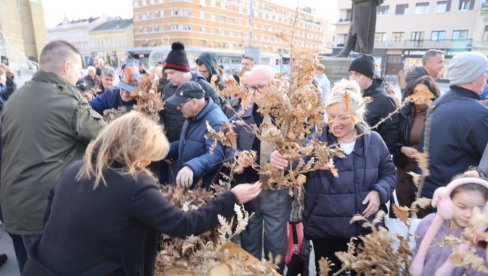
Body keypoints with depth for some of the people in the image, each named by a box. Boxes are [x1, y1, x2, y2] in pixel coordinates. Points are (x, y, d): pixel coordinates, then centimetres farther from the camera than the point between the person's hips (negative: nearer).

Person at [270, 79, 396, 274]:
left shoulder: (373, 141, -3)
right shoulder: (315, 142, -13)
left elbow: (389, 173, 8)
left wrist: (379, 192, -11)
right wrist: (281, 161, -47)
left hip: (365, 229, 3)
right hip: (325, 230, -2)